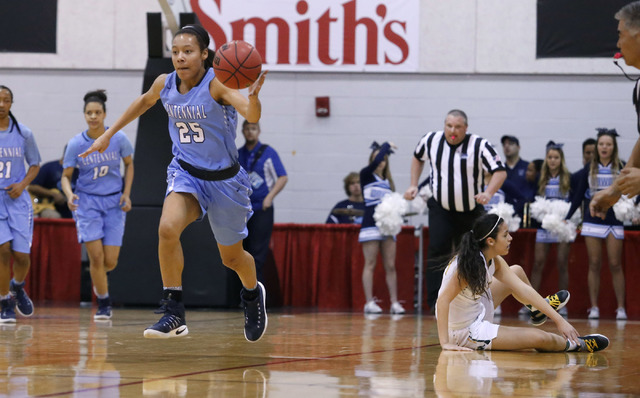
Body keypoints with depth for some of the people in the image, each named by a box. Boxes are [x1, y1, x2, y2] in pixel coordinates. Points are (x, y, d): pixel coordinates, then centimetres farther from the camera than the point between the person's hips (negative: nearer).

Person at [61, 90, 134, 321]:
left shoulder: (118, 139, -8)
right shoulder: (76, 144, -9)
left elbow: (129, 164, 9)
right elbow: (66, 175, -1)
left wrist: (126, 194, -1)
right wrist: (69, 194, -22)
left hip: (114, 202, 1)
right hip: (87, 202, -1)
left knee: (110, 262, -4)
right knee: (96, 256, -13)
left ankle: (98, 276, 33)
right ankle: (103, 304, 5)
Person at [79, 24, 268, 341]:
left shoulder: (217, 84, -22)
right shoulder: (165, 84, -8)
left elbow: (252, 116, -38)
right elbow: (144, 102, 17)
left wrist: (253, 96, -60)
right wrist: (108, 134, 19)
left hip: (224, 179, -3)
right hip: (186, 172, 3)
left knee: (232, 258, 14)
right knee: (168, 227, -29)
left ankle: (253, 294, 50)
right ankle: (173, 312, -19)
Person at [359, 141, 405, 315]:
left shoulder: (388, 183, 16)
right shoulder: (366, 176, 2)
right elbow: (375, 163, -16)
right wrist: (386, 146, -4)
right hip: (371, 225, -5)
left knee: (390, 266, 2)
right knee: (370, 264, -4)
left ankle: (395, 302, 2)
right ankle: (369, 302, -3)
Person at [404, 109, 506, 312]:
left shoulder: (479, 145, -15)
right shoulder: (431, 140, -4)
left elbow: (500, 171, -19)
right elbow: (417, 157, 18)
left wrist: (488, 193, -37)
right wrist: (413, 185, 9)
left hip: (471, 213, -1)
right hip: (441, 210, 1)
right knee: (437, 253, -17)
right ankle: (436, 302, -18)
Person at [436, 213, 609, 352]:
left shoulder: (494, 262, -1)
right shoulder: (470, 264, -29)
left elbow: (523, 289, -1)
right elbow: (443, 300, -33)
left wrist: (559, 320, -4)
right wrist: (445, 343, -38)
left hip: (477, 314, 10)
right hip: (465, 333, -10)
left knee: (517, 272, 21)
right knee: (538, 338, -13)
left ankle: (538, 307, 50)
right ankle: (573, 345, 18)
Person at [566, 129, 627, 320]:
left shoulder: (621, 168, 2)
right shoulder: (589, 168, 6)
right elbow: (579, 195, 9)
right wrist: (567, 217, 6)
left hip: (614, 220, -2)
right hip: (592, 221, 2)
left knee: (615, 264, -3)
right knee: (594, 264, 2)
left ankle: (621, 308, 1)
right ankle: (594, 307, 5)